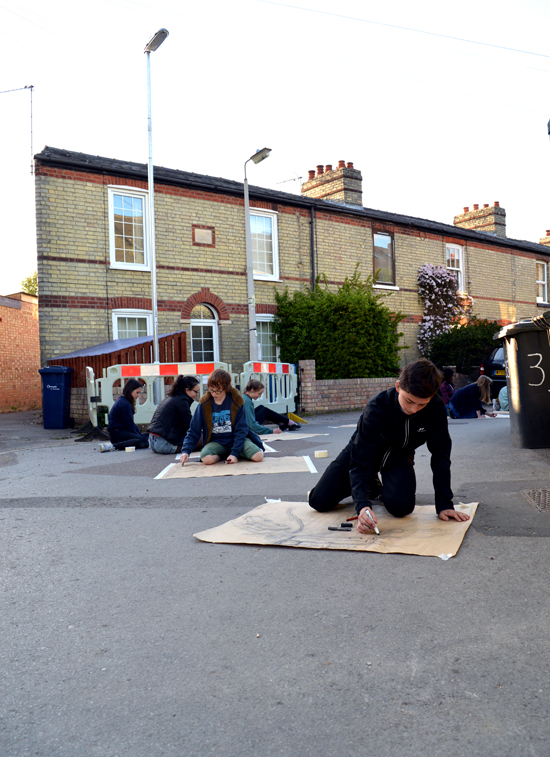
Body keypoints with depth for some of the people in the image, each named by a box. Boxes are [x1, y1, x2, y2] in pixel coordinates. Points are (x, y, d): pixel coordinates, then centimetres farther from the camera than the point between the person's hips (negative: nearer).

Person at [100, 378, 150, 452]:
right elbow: (129, 426, -15)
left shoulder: (122, 400, 19)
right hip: (117, 433, -11)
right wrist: (142, 437, -7)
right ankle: (113, 446, -34)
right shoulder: (125, 404, -14)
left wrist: (140, 434, 12)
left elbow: (131, 424, 21)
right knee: (144, 442, -30)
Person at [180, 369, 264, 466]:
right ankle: (221, 456, 0)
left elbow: (241, 430, -7)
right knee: (207, 459, -33)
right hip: (216, 442, 1)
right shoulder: (204, 404, -4)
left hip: (235, 440, 0)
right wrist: (186, 450, -15)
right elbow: (194, 431, -1)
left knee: (258, 456, -26)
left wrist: (235, 453, -19)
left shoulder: (236, 401, -8)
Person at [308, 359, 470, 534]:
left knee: (401, 507, -28)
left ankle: (382, 487, 11)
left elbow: (440, 455, -19)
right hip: (361, 452, -1)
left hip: (399, 456, 1)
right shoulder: (377, 409, -36)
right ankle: (372, 485, 19)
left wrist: (444, 504, -23)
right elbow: (360, 461, -37)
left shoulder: (436, 407, -28)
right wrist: (362, 505, -52)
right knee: (319, 501, -7)